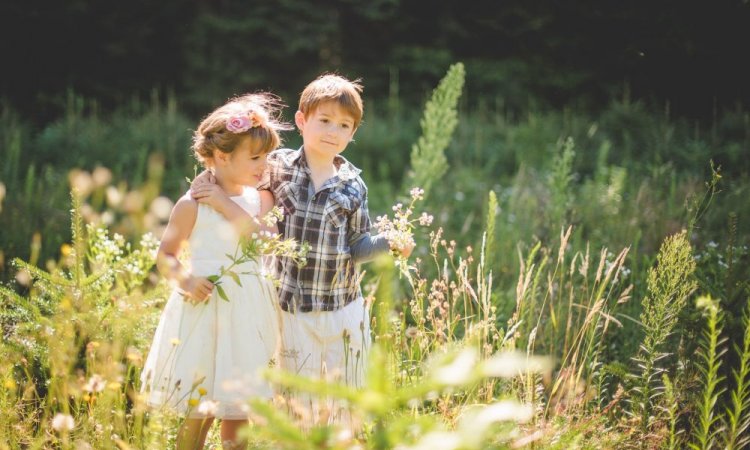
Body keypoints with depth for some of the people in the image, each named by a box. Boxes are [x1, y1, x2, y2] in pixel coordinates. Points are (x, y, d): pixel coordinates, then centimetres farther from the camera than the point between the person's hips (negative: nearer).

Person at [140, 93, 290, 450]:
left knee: (238, 413, 10)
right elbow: (165, 255, 0)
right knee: (199, 413, 1)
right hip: (203, 312, -4)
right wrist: (184, 279, -20)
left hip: (247, 315, 4)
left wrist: (226, 205, -16)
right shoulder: (193, 204, -6)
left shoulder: (261, 199, 5)